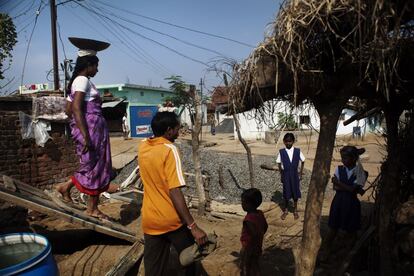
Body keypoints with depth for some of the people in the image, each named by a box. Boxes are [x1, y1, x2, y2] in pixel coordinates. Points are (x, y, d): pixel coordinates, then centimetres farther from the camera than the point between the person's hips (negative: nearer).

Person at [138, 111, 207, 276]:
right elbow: (174, 192, -25)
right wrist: (193, 226, -24)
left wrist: (165, 115, 20)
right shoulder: (169, 150, -19)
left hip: (150, 221, 6)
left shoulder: (142, 146, 1)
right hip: (172, 221, -6)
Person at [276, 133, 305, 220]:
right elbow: (279, 164, 2)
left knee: (295, 193, 9)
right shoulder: (281, 152, -6)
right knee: (286, 193, 6)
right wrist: (281, 175, 0)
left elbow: (303, 161, 8)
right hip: (286, 175, -1)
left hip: (295, 175, 1)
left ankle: (295, 210, 26)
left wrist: (301, 173, 6)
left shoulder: (297, 151, -4)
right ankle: (285, 210, 24)